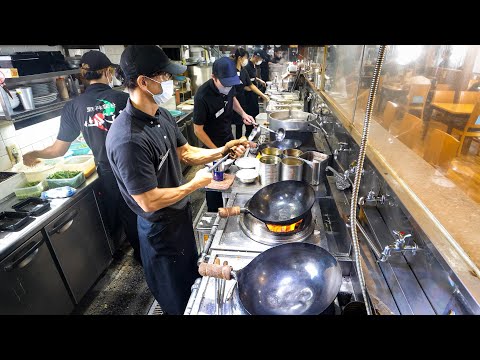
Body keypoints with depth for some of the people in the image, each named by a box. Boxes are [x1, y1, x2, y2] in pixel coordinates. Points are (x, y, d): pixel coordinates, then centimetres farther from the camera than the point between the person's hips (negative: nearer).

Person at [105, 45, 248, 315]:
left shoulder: (162, 115, -5)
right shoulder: (128, 139, -33)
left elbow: (186, 153, 6)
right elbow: (149, 202, -30)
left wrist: (221, 151, -9)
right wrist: (196, 184, -19)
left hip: (182, 213, 9)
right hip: (161, 228, -8)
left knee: (191, 273, 34)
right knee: (177, 299, 20)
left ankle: (193, 305, 61)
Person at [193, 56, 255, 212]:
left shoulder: (229, 85, -12)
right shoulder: (203, 96, -30)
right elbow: (198, 130, -22)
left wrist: (243, 113, -3)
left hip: (228, 138, 7)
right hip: (212, 144, -7)